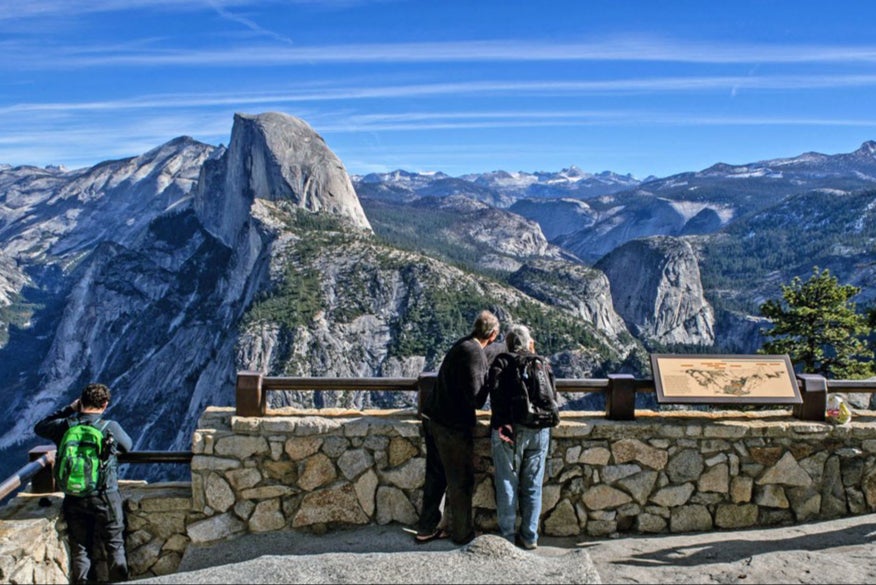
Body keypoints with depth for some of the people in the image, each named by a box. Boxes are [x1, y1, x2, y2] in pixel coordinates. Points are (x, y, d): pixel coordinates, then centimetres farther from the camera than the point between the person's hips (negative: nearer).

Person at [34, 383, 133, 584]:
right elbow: (127, 446, 4)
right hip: (106, 498, -2)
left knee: (80, 550, 14)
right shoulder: (111, 427, -15)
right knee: (115, 546, 13)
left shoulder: (64, 426, -8)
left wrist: (68, 409, 12)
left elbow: (39, 428, 14)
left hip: (75, 499, 2)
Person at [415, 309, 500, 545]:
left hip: (432, 418, 9)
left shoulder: (462, 345, 11)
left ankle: (426, 529, 28)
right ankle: (461, 533, 19)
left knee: (436, 476, 19)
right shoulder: (474, 352, -17)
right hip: (452, 425, -9)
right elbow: (474, 395, -21)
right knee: (461, 481, 6)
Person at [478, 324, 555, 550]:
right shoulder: (543, 364, 14)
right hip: (539, 430, 3)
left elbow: (495, 390, -11)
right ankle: (530, 538, 17)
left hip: (509, 429, -3)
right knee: (532, 486, 12)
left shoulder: (502, 361, 3)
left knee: (507, 485, 7)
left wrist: (502, 422, -7)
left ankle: (508, 537, 12)